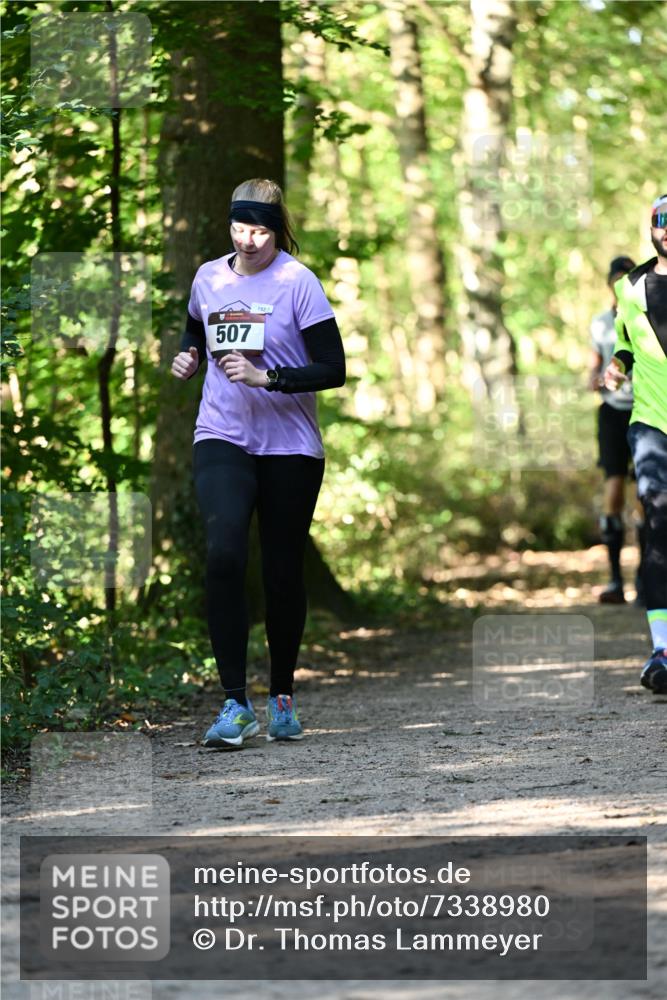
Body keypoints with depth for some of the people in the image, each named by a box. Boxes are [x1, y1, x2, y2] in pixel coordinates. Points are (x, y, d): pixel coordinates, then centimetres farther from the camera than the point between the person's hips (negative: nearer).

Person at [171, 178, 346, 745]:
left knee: (283, 572, 6)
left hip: (289, 446, -2)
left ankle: (283, 698, 27)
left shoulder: (298, 283, -7)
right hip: (222, 440, 2)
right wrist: (189, 357, 5)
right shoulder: (209, 278, 6)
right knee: (224, 554, -20)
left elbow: (333, 369, -10)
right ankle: (235, 703, -19)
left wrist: (267, 377, -21)